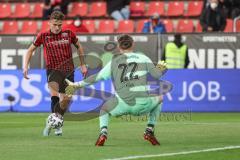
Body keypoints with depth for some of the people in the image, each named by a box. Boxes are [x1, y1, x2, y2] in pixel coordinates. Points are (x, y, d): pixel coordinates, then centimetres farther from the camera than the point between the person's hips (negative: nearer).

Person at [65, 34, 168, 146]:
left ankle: (103, 132, 2)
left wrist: (76, 85, 21)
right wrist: (161, 69, 35)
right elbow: (157, 74, 10)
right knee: (159, 99, 33)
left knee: (103, 109, 31)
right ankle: (149, 131, 23)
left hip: (123, 104, 0)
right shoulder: (143, 58, 12)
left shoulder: (114, 61, 13)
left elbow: (97, 77, 12)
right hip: (143, 103, 0)